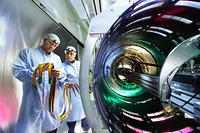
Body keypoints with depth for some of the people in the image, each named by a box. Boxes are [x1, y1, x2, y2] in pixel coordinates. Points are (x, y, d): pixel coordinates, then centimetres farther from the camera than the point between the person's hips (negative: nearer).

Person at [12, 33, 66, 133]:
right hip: (32, 101, -3)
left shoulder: (57, 58, 14)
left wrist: (59, 75, -19)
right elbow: (17, 71, -8)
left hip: (52, 101, 4)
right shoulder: (27, 52, 5)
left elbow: (63, 76, 5)